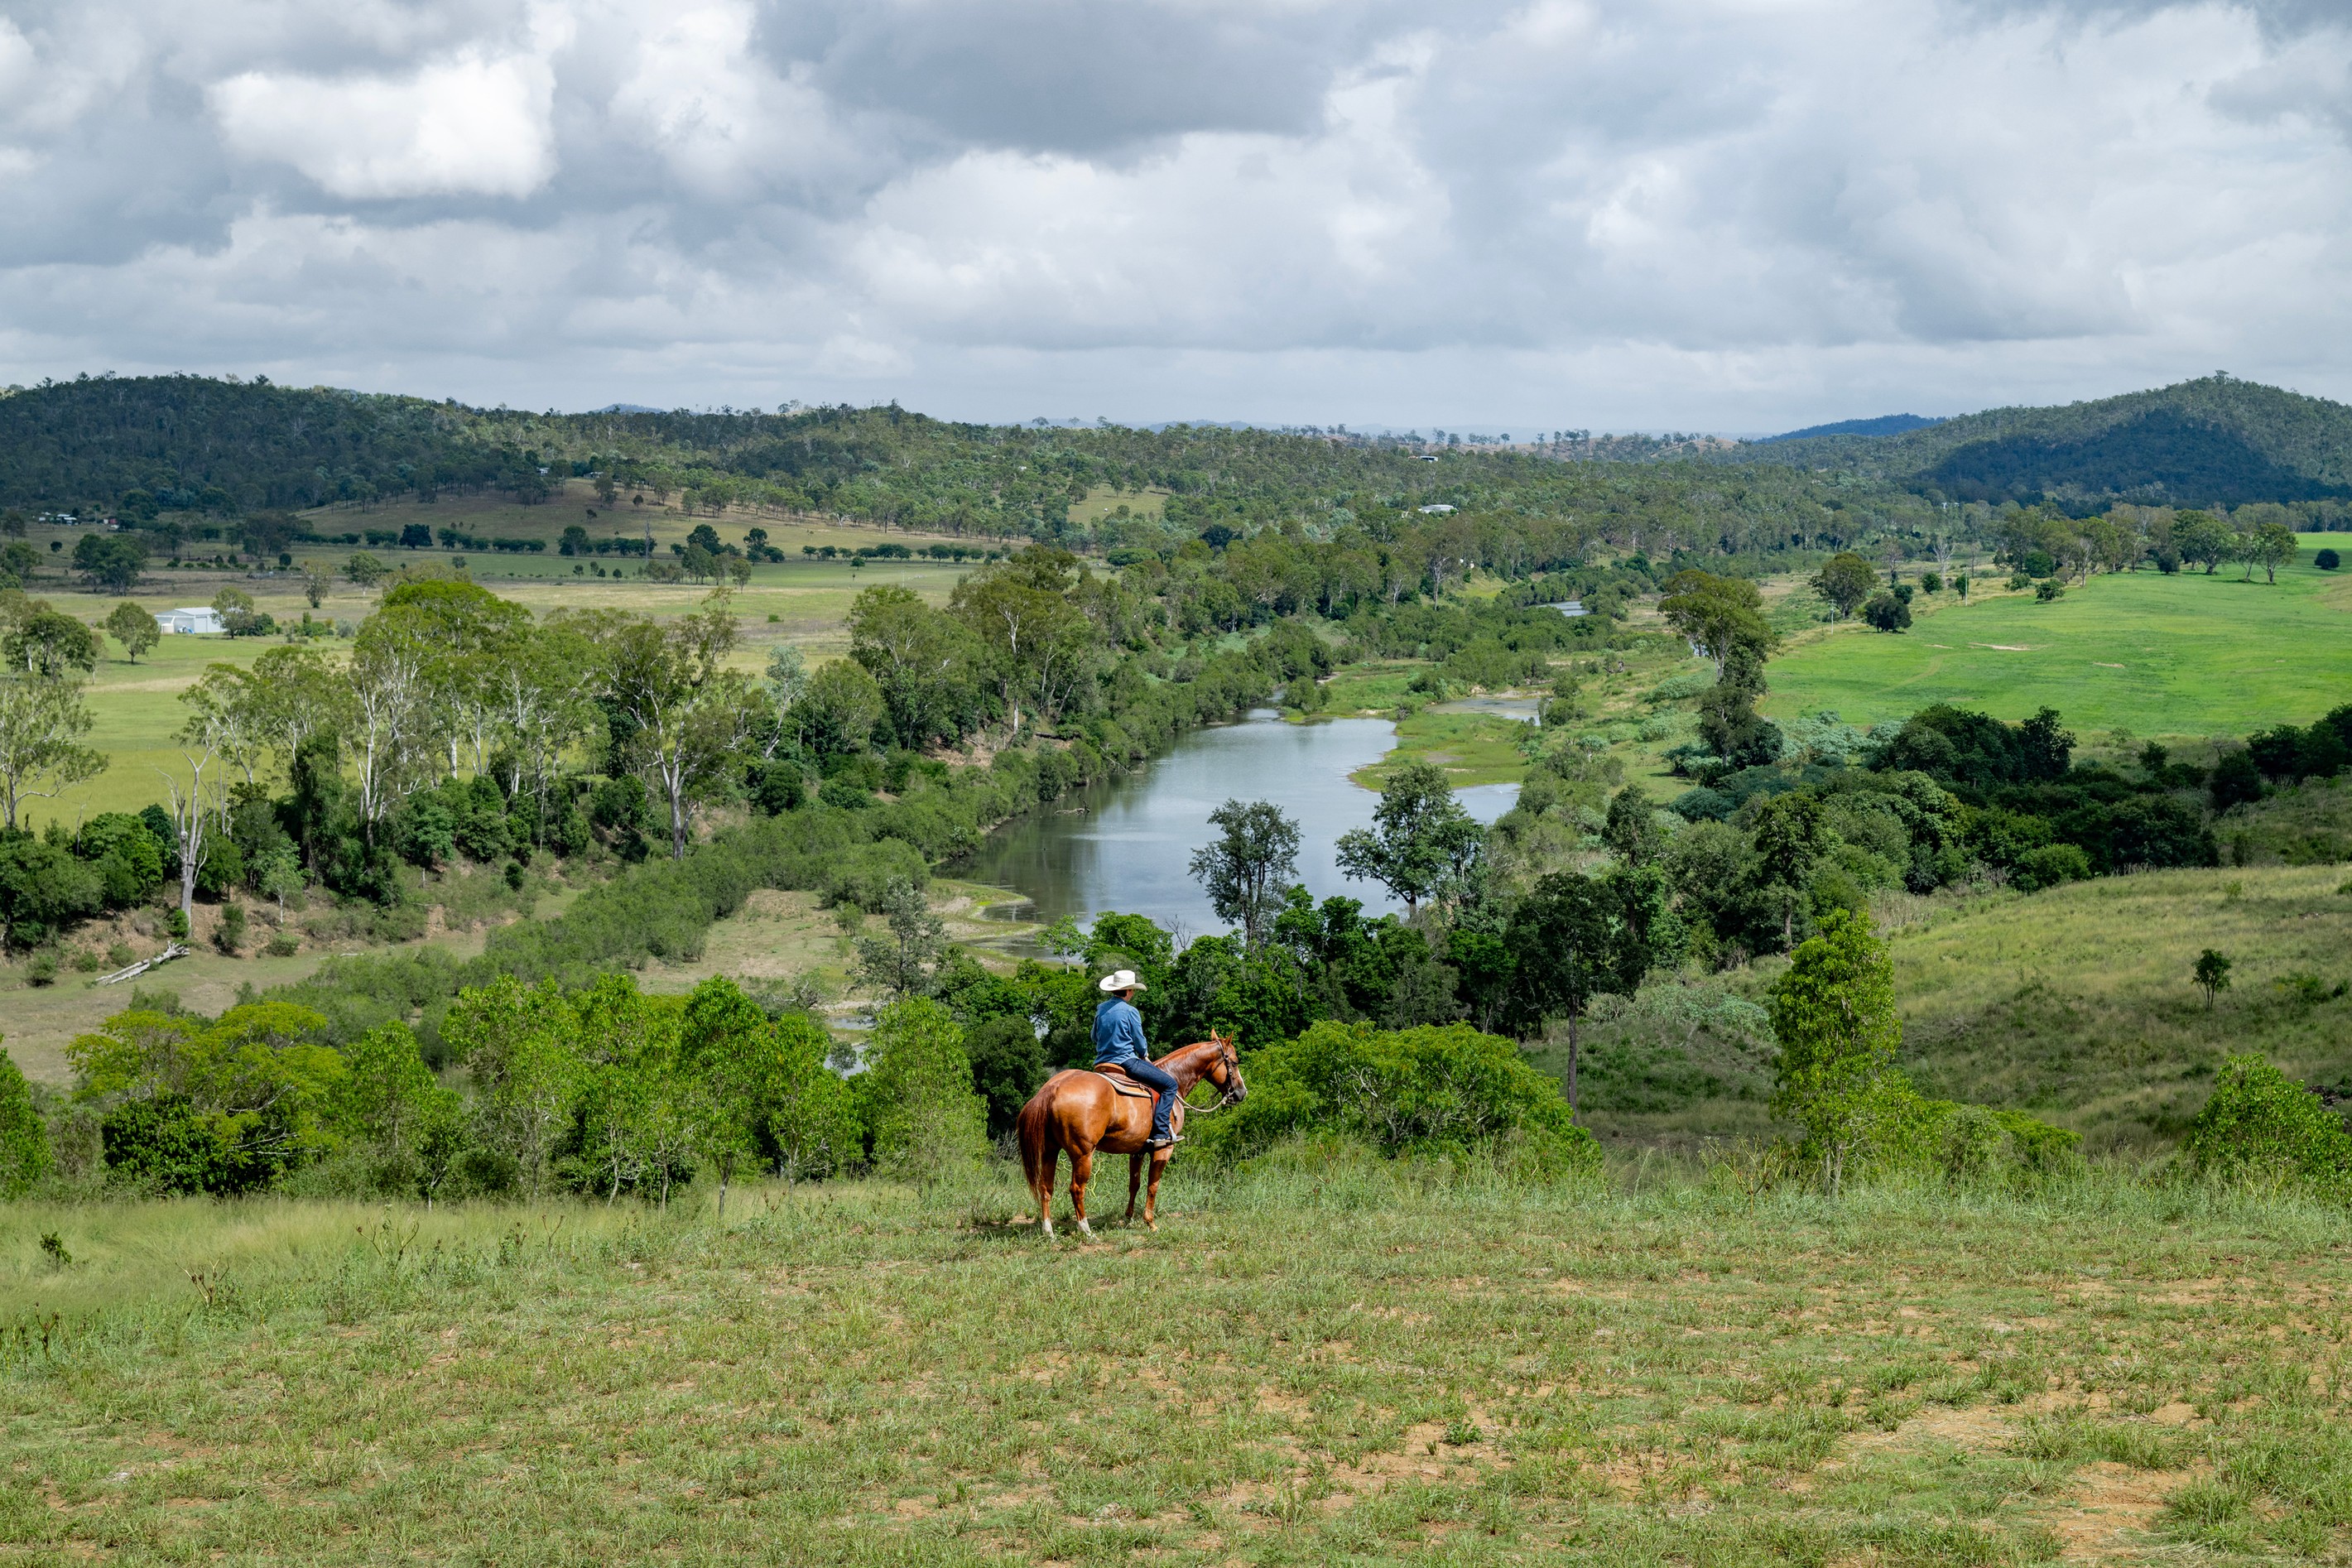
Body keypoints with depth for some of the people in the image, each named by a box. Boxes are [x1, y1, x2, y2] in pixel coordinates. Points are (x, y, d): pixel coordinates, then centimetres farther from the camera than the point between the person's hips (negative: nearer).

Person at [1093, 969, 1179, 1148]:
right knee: (1170, 1085, -4)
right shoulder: (1130, 1012, -11)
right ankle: (1160, 1133, -13)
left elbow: (1095, 1037, 20)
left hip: (1102, 1063, 8)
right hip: (1127, 1062, -8)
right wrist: (1145, 1056, 16)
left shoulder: (1101, 1009, 9)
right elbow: (1140, 1041, -4)